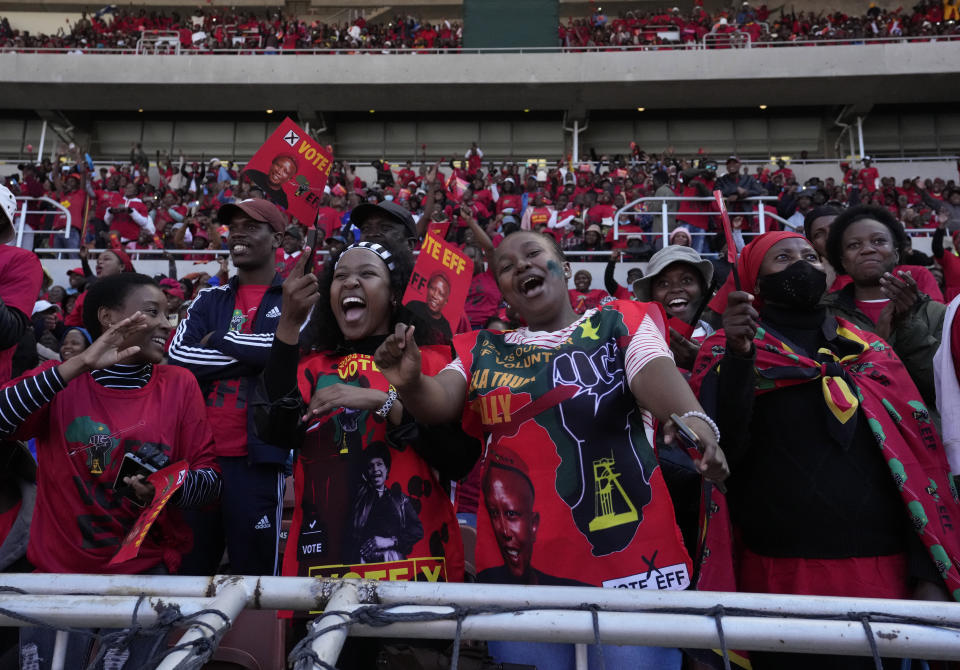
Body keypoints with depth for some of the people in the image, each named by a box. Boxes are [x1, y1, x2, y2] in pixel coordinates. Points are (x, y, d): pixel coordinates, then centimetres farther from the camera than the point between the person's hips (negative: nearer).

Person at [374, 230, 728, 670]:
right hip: (518, 558, 2)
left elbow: (656, 374, -12)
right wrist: (410, 383, -27)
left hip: (627, 551, -2)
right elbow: (440, 402, -4)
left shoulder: (622, 323, 6)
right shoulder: (482, 350, 11)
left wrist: (692, 418, -34)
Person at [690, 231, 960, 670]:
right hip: (782, 575, -3)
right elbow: (722, 448, -12)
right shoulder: (727, 348, 1)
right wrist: (738, 357, -24)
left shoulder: (871, 350, 11)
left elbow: (921, 455, 6)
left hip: (887, 574, 3)